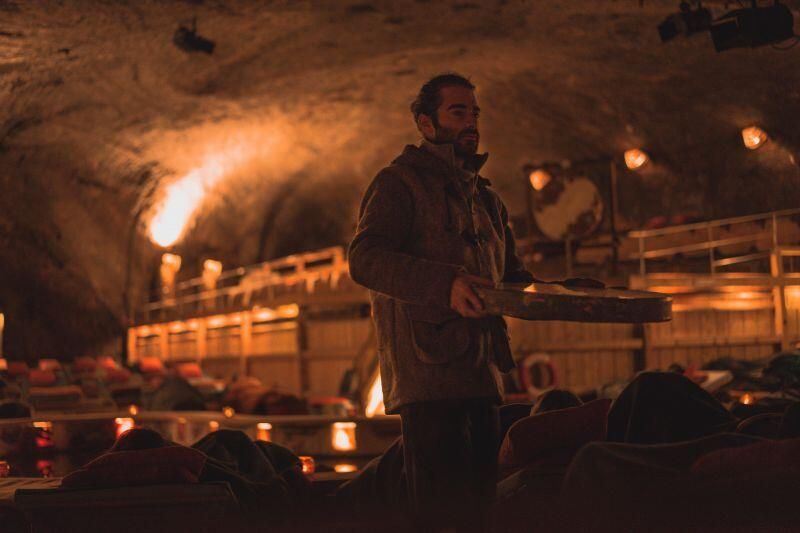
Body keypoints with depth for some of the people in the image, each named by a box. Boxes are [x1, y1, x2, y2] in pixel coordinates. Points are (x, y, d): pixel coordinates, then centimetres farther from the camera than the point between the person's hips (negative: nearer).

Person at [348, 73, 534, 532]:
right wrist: (443, 284, -29)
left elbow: (512, 276, 28)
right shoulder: (400, 183, 0)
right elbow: (365, 259, -15)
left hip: (482, 374, 8)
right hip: (429, 376, -8)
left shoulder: (487, 198, 25)